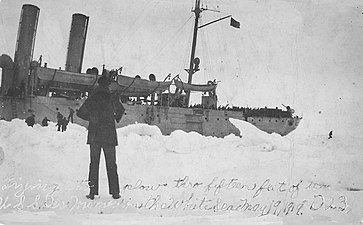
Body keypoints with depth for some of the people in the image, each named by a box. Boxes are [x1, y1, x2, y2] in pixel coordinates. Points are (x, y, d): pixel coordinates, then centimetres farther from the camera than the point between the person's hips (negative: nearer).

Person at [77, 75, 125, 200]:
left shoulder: (91, 99, 2)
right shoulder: (112, 99, -5)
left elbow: (80, 113, 8)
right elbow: (121, 110, 9)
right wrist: (117, 118, 31)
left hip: (94, 136, 2)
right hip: (109, 136, -1)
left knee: (94, 163, 7)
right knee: (111, 164, 6)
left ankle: (92, 192, 3)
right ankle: (115, 192, 4)